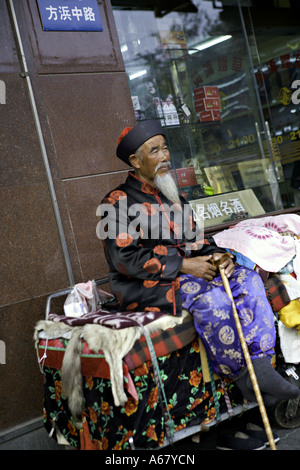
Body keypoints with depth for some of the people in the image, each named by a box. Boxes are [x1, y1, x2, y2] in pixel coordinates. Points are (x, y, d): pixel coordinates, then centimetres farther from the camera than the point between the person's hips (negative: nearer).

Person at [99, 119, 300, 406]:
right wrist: (183, 265, -18)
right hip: (147, 287, -7)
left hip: (187, 272, 8)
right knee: (211, 297, -32)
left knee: (247, 279, -12)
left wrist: (215, 255, -5)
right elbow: (124, 259, -16)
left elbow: (194, 238, 20)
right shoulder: (118, 202, -6)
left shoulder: (172, 196, 19)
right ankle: (241, 376, -18)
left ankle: (259, 365, -18)